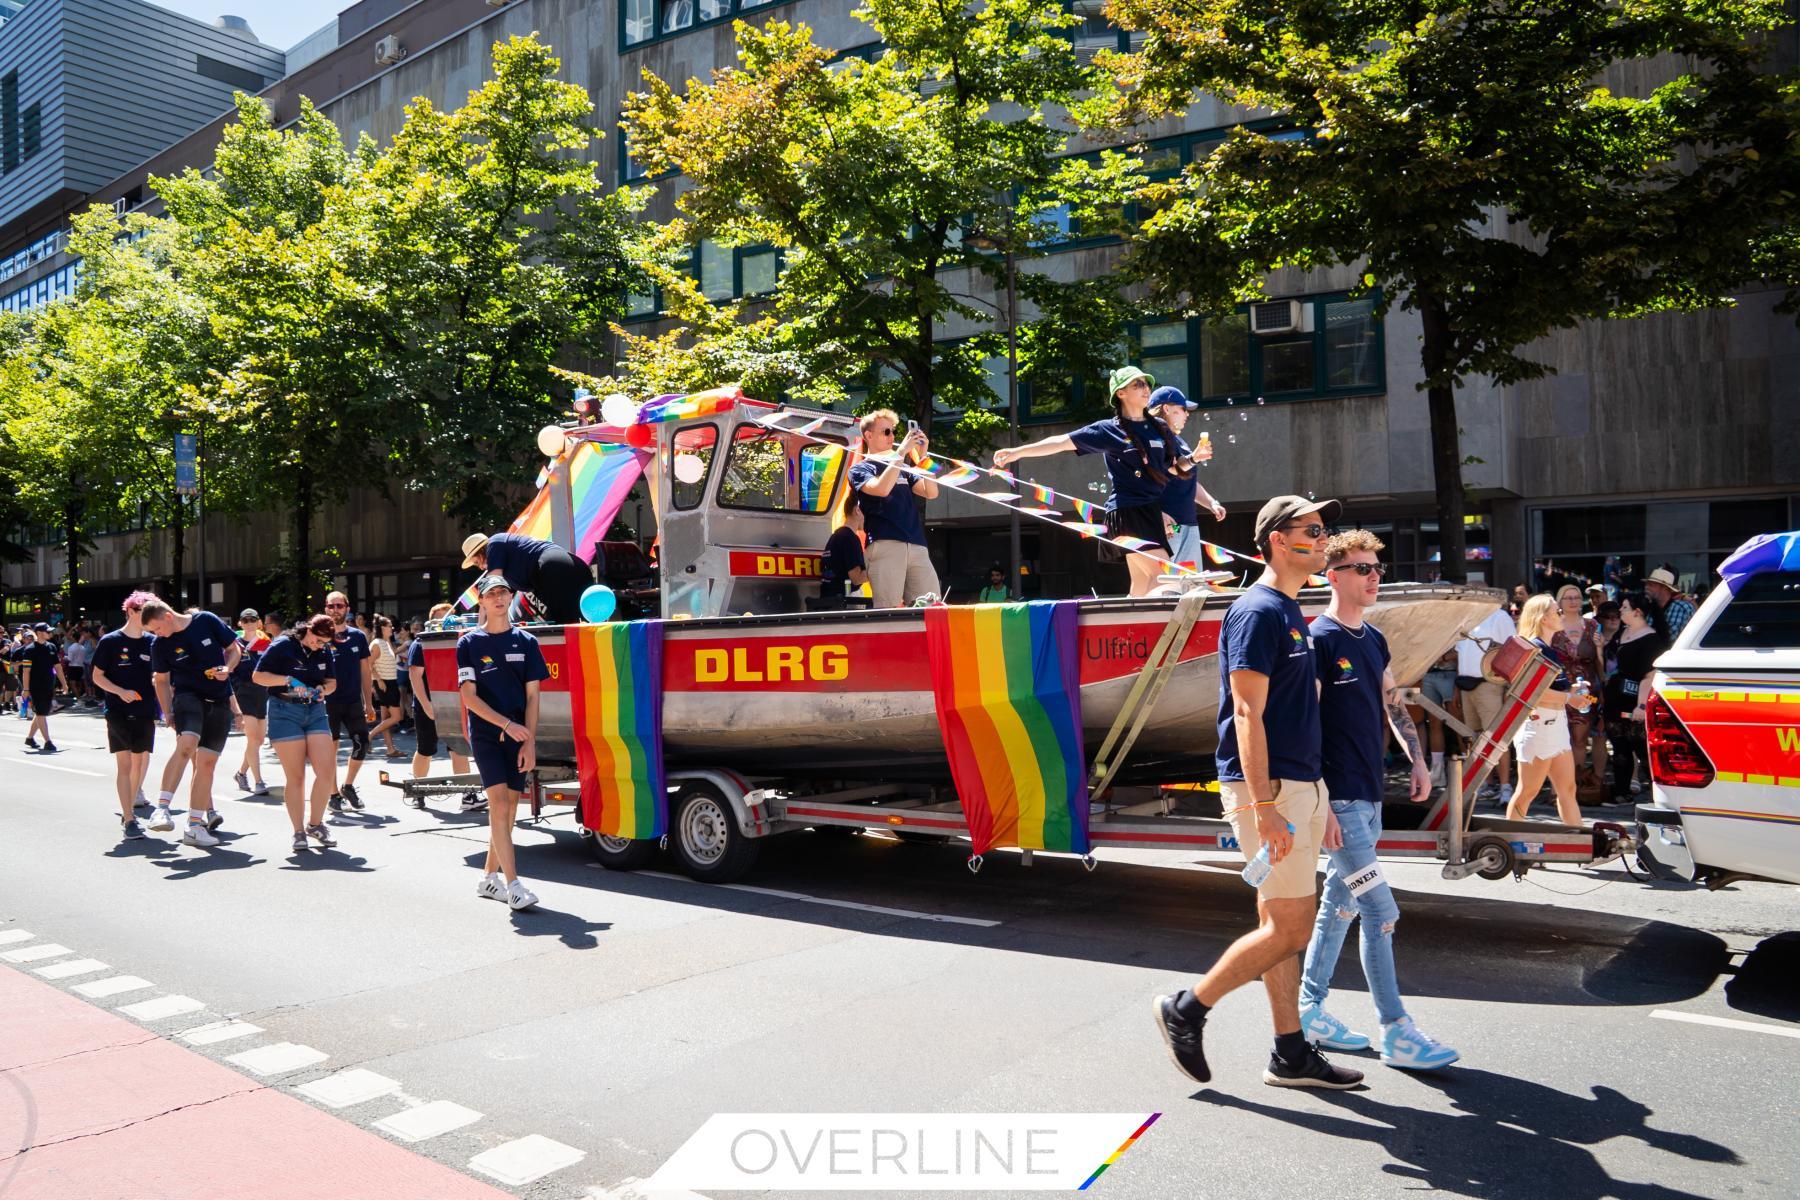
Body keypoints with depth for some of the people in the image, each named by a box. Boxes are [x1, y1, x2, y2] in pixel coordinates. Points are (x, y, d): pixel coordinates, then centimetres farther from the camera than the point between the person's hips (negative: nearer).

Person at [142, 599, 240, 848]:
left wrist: (227, 668, -11)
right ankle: (162, 808, -30)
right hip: (187, 695, -1)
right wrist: (168, 713, 3)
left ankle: (195, 826, 5)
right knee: (186, 745, -30)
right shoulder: (159, 645, 1)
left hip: (219, 702, 1)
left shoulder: (207, 621, -3)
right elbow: (162, 680, 10)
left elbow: (234, 649, 7)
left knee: (206, 762, 0)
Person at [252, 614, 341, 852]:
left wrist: (324, 689, -6)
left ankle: (315, 824, 12)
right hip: (285, 713, -4)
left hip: (315, 712, 4)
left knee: (327, 771, -6)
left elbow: (332, 681, 16)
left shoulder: (324, 651, 9)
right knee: (295, 777, -2)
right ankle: (299, 832, 8)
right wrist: (288, 680, -19)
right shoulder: (282, 646, -6)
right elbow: (257, 676, -6)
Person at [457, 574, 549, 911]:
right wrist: (507, 724, -15)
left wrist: (529, 742, -5)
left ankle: (489, 876, 22)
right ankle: (513, 885, -17)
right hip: (485, 734, -3)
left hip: (519, 737, 3)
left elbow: (532, 696, 4)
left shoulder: (526, 642, 7)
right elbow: (469, 696, -5)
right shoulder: (469, 643, 1)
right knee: (499, 802, -14)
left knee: (509, 807, 6)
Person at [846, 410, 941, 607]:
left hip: (917, 547, 5)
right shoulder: (860, 469, 10)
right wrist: (901, 452, -9)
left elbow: (931, 492, 12)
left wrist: (923, 455, 3)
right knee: (889, 613, -13)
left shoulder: (903, 469, 25)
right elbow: (881, 488, -12)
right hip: (885, 545, -5)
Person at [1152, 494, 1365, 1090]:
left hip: (1300, 785, 10)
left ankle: (1291, 1053, 21)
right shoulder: (1257, 611, -13)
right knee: (1288, 930, -6)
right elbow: (1247, 713, -20)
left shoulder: (1291, 612, 17)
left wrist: (1319, 802, 20)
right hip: (1268, 788, -10)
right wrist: (1264, 806, -25)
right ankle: (1187, 1009, 9)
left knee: (1282, 925, 13)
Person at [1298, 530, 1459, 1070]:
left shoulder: (1374, 639, 13)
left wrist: (1418, 761, 10)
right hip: (1339, 800, -9)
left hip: (1369, 797, 9)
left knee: (1339, 905, 14)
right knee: (1380, 911, -6)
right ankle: (1396, 1032, 4)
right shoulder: (1319, 639, -12)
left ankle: (1308, 1011, 25)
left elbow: (1393, 703, 22)